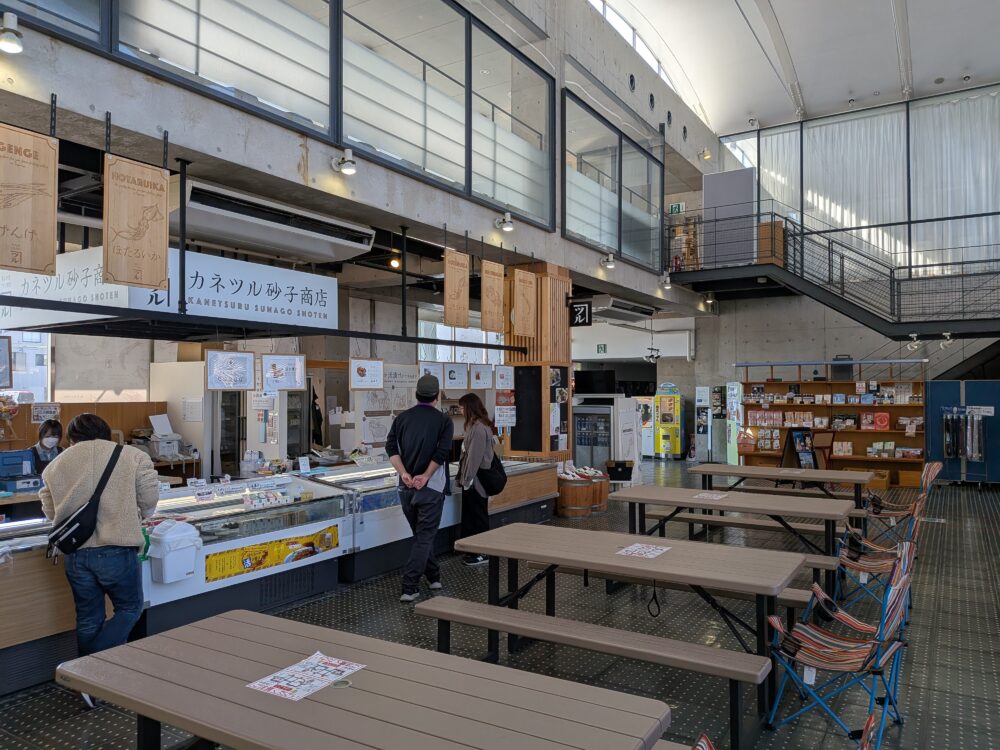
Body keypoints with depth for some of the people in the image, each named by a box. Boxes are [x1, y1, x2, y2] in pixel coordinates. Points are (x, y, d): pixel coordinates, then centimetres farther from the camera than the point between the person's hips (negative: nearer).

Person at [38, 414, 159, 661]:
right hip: (116, 549, -4)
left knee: (88, 619, 17)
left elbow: (50, 512, 13)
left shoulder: (56, 465, 9)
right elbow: (149, 499, -3)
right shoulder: (132, 456, -1)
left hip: (75, 553, 4)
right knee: (130, 608, 15)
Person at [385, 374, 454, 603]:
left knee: (421, 534, 19)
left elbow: (391, 447, -4)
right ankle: (410, 588, -5)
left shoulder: (402, 418, 6)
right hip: (431, 487, -4)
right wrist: (426, 476, -14)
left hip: (406, 487, 4)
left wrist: (404, 473, -10)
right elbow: (442, 452, -15)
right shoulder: (443, 421, -4)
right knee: (424, 537, 1)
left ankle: (434, 576, 32)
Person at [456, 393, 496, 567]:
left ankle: (482, 554, 10)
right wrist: (464, 477, 16)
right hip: (471, 479, 9)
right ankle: (474, 551, 23)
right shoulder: (476, 425, 13)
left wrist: (468, 479, -18)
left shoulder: (479, 428, -18)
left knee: (478, 517, 0)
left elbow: (475, 456, -21)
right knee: (471, 516, 15)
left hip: (476, 481, -9)